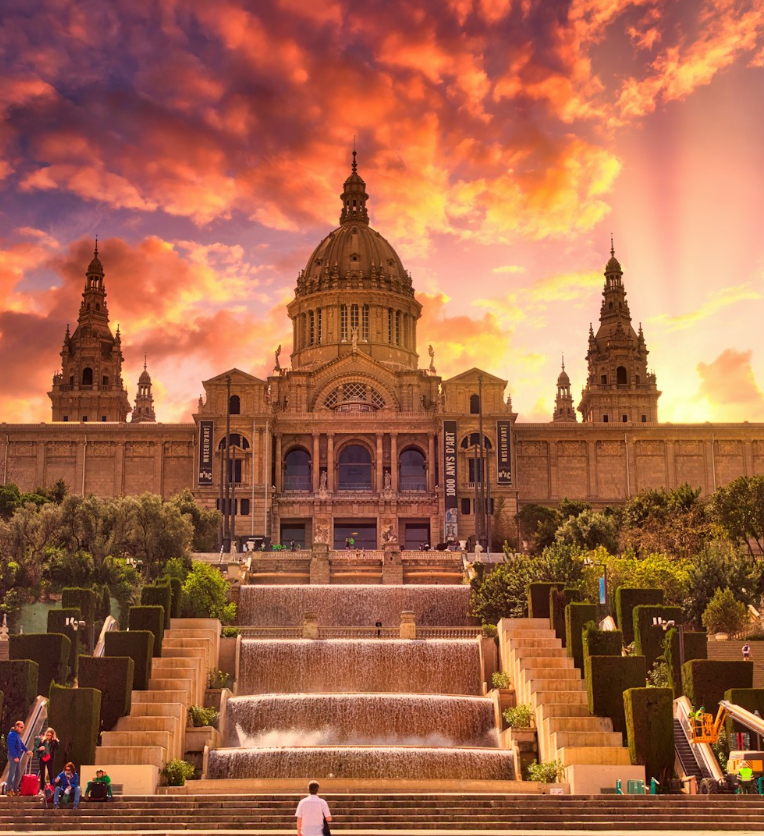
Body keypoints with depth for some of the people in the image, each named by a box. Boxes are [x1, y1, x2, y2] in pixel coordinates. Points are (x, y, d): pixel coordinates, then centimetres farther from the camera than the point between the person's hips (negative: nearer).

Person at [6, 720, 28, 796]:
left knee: (18, 774, 12)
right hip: (13, 757, -10)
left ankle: (15, 789, 19)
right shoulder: (12, 735, -14)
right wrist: (15, 757, -23)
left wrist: (27, 750, 4)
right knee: (12, 773, -7)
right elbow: (11, 747, -21)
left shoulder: (17, 735, 16)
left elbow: (21, 744, 17)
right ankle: (8, 790, -2)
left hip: (17, 757, 10)